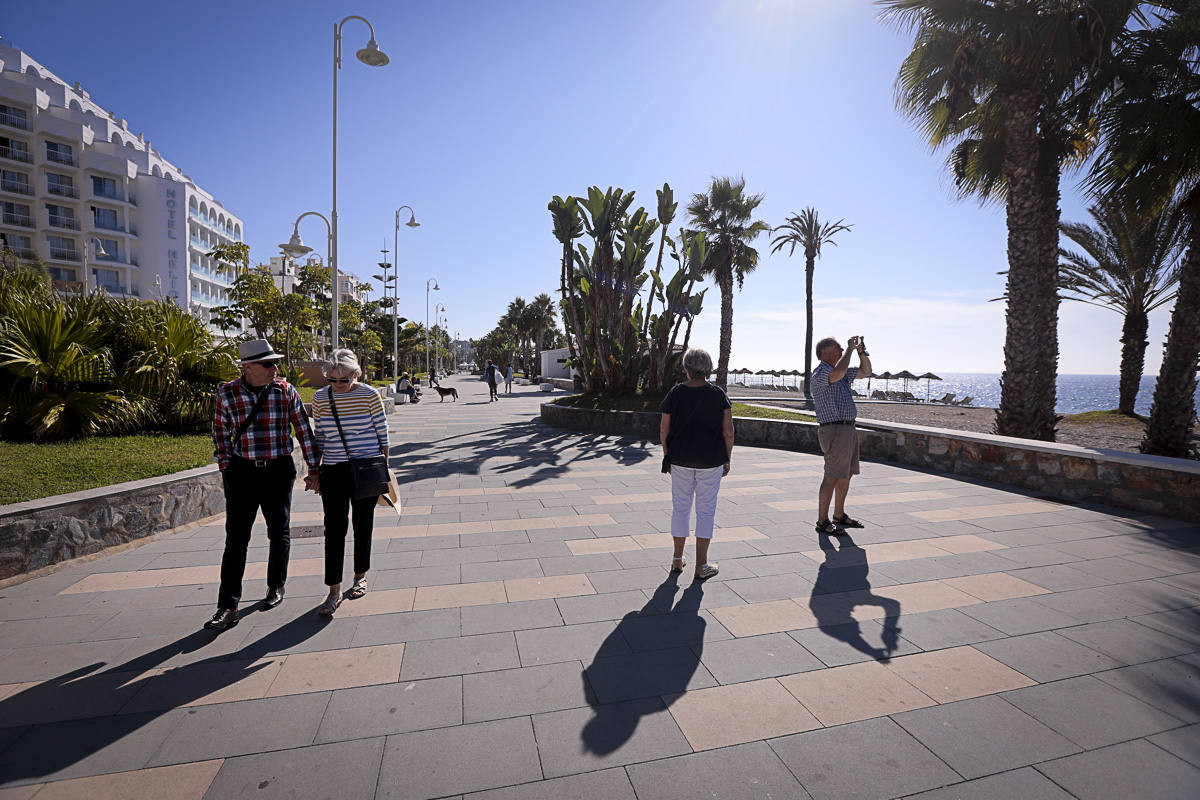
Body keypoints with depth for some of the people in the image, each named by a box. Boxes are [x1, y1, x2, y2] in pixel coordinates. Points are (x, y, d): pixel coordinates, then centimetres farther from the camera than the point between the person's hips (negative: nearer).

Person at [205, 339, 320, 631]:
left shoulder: (285, 390, -5)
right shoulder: (227, 393, -4)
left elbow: (303, 429, 0)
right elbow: (221, 431, 10)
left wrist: (313, 470, 0)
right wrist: (225, 468, 8)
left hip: (279, 471, 0)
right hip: (242, 472, 0)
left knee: (279, 533, 11)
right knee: (236, 538, -2)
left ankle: (276, 587, 32)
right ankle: (227, 607, 6)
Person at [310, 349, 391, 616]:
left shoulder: (369, 395, -7)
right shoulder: (320, 398, 1)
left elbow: (382, 433, -1)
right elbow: (319, 437, 10)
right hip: (332, 472, 2)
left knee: (363, 524, 11)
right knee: (334, 528, -1)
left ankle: (360, 576, 30)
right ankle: (334, 591, 7)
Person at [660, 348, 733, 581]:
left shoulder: (675, 393, -4)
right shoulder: (718, 394, -5)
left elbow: (663, 430, -2)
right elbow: (728, 431, -6)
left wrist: (667, 456, 10)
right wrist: (727, 459, 5)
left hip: (680, 460, 1)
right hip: (711, 461, -1)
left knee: (680, 507, 13)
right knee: (706, 509, 8)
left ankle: (678, 560, 24)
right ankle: (701, 566, 13)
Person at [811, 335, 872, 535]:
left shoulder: (842, 371, 18)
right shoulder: (820, 372, -12)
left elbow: (866, 371, 26)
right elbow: (838, 373, -34)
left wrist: (861, 351, 9)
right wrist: (850, 349, -20)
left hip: (848, 429, 10)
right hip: (834, 430, -10)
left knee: (846, 475, 15)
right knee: (832, 477, -9)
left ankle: (839, 516, 27)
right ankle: (822, 522, -3)